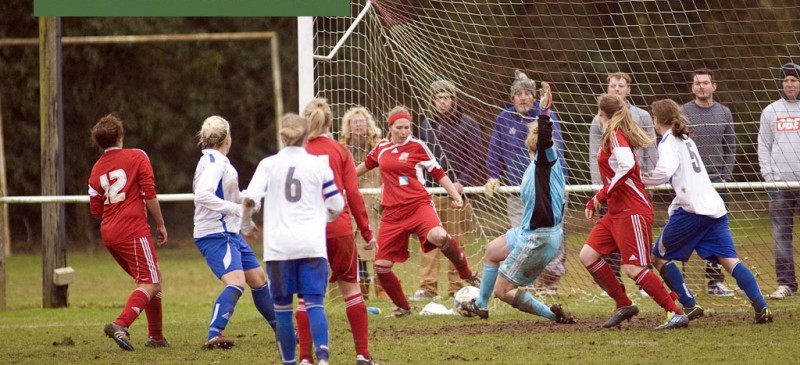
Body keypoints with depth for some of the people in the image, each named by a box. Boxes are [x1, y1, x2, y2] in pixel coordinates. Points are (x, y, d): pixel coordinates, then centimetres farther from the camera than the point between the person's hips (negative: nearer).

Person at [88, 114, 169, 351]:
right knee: (150, 284, -9)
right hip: (133, 231, -7)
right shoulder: (136, 157, -2)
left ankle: (156, 336, 20)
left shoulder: (97, 169, 12)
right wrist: (160, 225, 1)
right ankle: (121, 325, -31)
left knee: (149, 281, 19)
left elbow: (95, 211, 13)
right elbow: (149, 195, -8)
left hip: (109, 234, 7)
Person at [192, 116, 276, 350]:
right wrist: (235, 208, -26)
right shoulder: (214, 162, -14)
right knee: (236, 282, -27)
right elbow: (203, 195, -28)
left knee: (258, 278, 18)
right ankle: (213, 336, -37)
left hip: (229, 233, 10)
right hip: (216, 235, -10)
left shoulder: (218, 161, 16)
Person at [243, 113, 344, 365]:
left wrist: (246, 221, 14)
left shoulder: (268, 164, 3)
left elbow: (251, 198, -7)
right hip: (312, 244, 0)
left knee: (283, 306, 10)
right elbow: (337, 205, 13)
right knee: (314, 303, -4)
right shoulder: (319, 165, 6)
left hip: (279, 246, 0)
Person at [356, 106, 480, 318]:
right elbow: (366, 166, 31)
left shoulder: (417, 147, 0)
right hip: (393, 212, 5)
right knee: (381, 266, 0)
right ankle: (402, 307, 23)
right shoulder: (382, 148, 12)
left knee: (438, 236, -36)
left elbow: (438, 173, 3)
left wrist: (456, 196, -7)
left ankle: (466, 274, -11)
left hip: (418, 205, -4)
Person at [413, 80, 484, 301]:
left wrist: (462, 182, -13)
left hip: (457, 192, -3)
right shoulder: (427, 125, 14)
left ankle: (457, 287, 6)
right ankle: (428, 287, -3)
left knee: (456, 242, 0)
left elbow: (476, 156, -3)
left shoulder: (467, 124, 1)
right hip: (431, 192, 3)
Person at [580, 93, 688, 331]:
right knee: (588, 255, 5)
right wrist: (595, 202, 21)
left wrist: (602, 196, -20)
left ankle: (675, 313, -13)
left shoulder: (615, 135, -10)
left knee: (633, 268, -15)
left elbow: (627, 166, -27)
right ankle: (624, 305, 12)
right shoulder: (611, 137, 17)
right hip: (616, 212, 9)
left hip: (633, 211, -9)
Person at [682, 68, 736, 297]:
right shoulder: (682, 113, 1)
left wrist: (726, 177, 1)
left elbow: (730, 149, 11)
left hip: (717, 182, 3)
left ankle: (715, 281, 4)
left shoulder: (724, 113, 9)